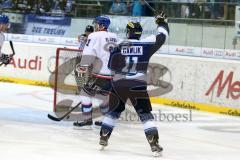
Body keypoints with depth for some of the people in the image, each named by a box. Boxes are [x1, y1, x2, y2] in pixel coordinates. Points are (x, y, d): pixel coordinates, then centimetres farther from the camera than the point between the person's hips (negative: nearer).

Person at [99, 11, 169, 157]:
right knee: (145, 114, 0)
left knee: (114, 111, 20)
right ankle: (154, 144, -10)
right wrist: (162, 23, 24)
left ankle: (104, 138, 24)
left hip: (118, 84, 2)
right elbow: (162, 37, 7)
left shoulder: (119, 46, -2)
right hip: (138, 85, -2)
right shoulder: (147, 44, -5)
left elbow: (111, 65, 1)